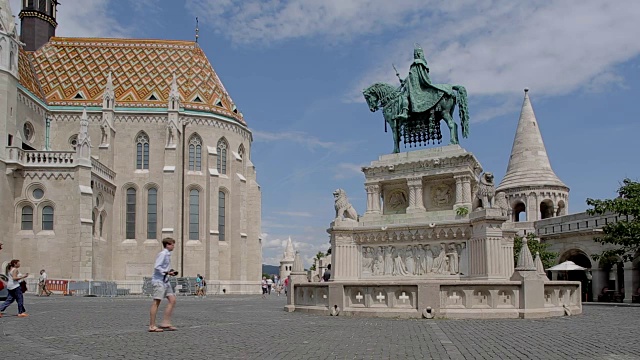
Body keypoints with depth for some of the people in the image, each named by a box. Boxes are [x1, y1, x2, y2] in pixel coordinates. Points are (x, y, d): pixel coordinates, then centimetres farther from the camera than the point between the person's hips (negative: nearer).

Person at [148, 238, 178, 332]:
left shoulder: (167, 254, 17)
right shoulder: (162, 254, -12)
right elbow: (156, 267, -21)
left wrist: (170, 272, 10)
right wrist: (167, 272, -19)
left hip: (165, 281, 10)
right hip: (159, 281, -10)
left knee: (172, 300, 5)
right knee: (156, 302, -6)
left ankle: (166, 323, 7)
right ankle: (152, 326, -2)